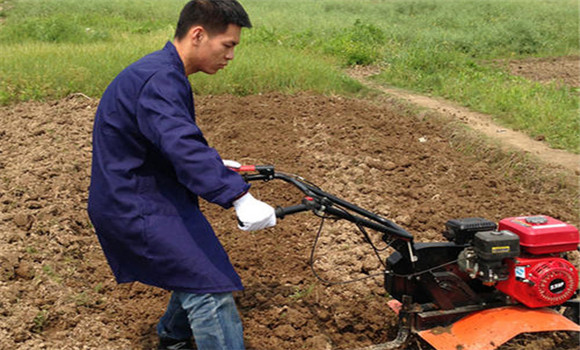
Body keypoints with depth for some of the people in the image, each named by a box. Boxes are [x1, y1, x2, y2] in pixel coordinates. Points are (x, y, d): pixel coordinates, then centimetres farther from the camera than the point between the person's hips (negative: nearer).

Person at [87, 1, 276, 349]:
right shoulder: (159, 81, -25)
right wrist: (239, 197, -47)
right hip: (135, 209, -11)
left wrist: (215, 163, 29)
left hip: (144, 197, 11)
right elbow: (184, 147, -40)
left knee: (197, 271, 23)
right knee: (210, 289, -13)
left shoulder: (165, 72, 11)